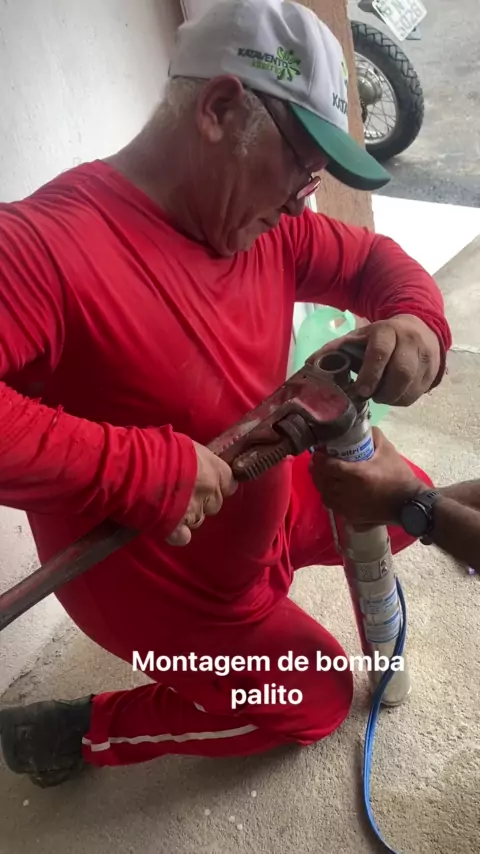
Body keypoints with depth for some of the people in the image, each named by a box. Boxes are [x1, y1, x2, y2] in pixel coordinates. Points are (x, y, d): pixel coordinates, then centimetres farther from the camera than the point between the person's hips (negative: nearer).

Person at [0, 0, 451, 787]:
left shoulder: (264, 225, -8)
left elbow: (373, 259, 5)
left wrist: (417, 319, -18)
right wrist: (143, 470, -42)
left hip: (264, 508, 8)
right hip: (156, 575, -7)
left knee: (407, 499, 20)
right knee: (316, 700, 14)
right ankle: (79, 731, 23)